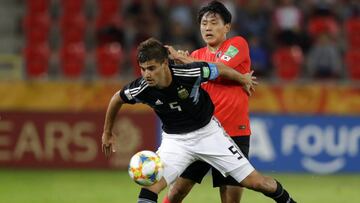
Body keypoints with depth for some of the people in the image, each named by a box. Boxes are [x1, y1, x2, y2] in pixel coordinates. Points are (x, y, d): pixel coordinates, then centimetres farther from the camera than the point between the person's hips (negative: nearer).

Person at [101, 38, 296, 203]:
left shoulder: (189, 73, -29)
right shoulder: (141, 89, -23)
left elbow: (218, 68, -8)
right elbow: (117, 98, 0)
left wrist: (243, 79, 11)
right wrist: (107, 133, 11)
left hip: (208, 131, -1)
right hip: (174, 139, 1)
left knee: (255, 182, 0)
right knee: (150, 184, -23)